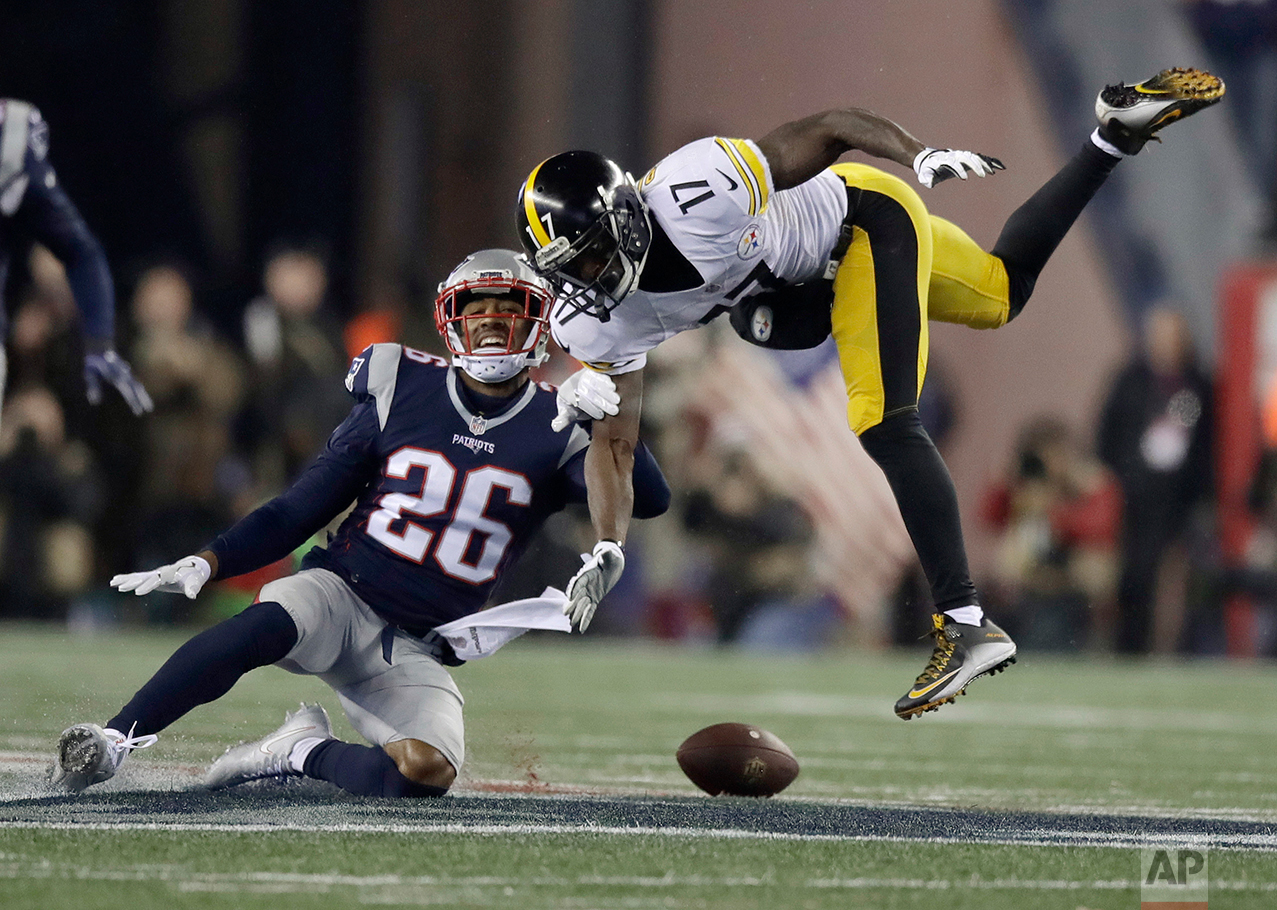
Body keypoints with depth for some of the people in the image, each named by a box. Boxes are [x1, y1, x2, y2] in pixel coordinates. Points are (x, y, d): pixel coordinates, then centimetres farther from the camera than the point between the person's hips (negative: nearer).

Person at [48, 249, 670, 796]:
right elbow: (299, 510, 4)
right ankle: (112, 743, -35)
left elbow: (649, 499, -12)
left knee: (428, 773, -27)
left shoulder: (552, 430, 2)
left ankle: (305, 750, 0)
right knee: (265, 624, -36)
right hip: (339, 596, -1)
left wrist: (604, 421, -28)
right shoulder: (402, 395, 3)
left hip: (414, 656, 1)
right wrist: (209, 562, -9)